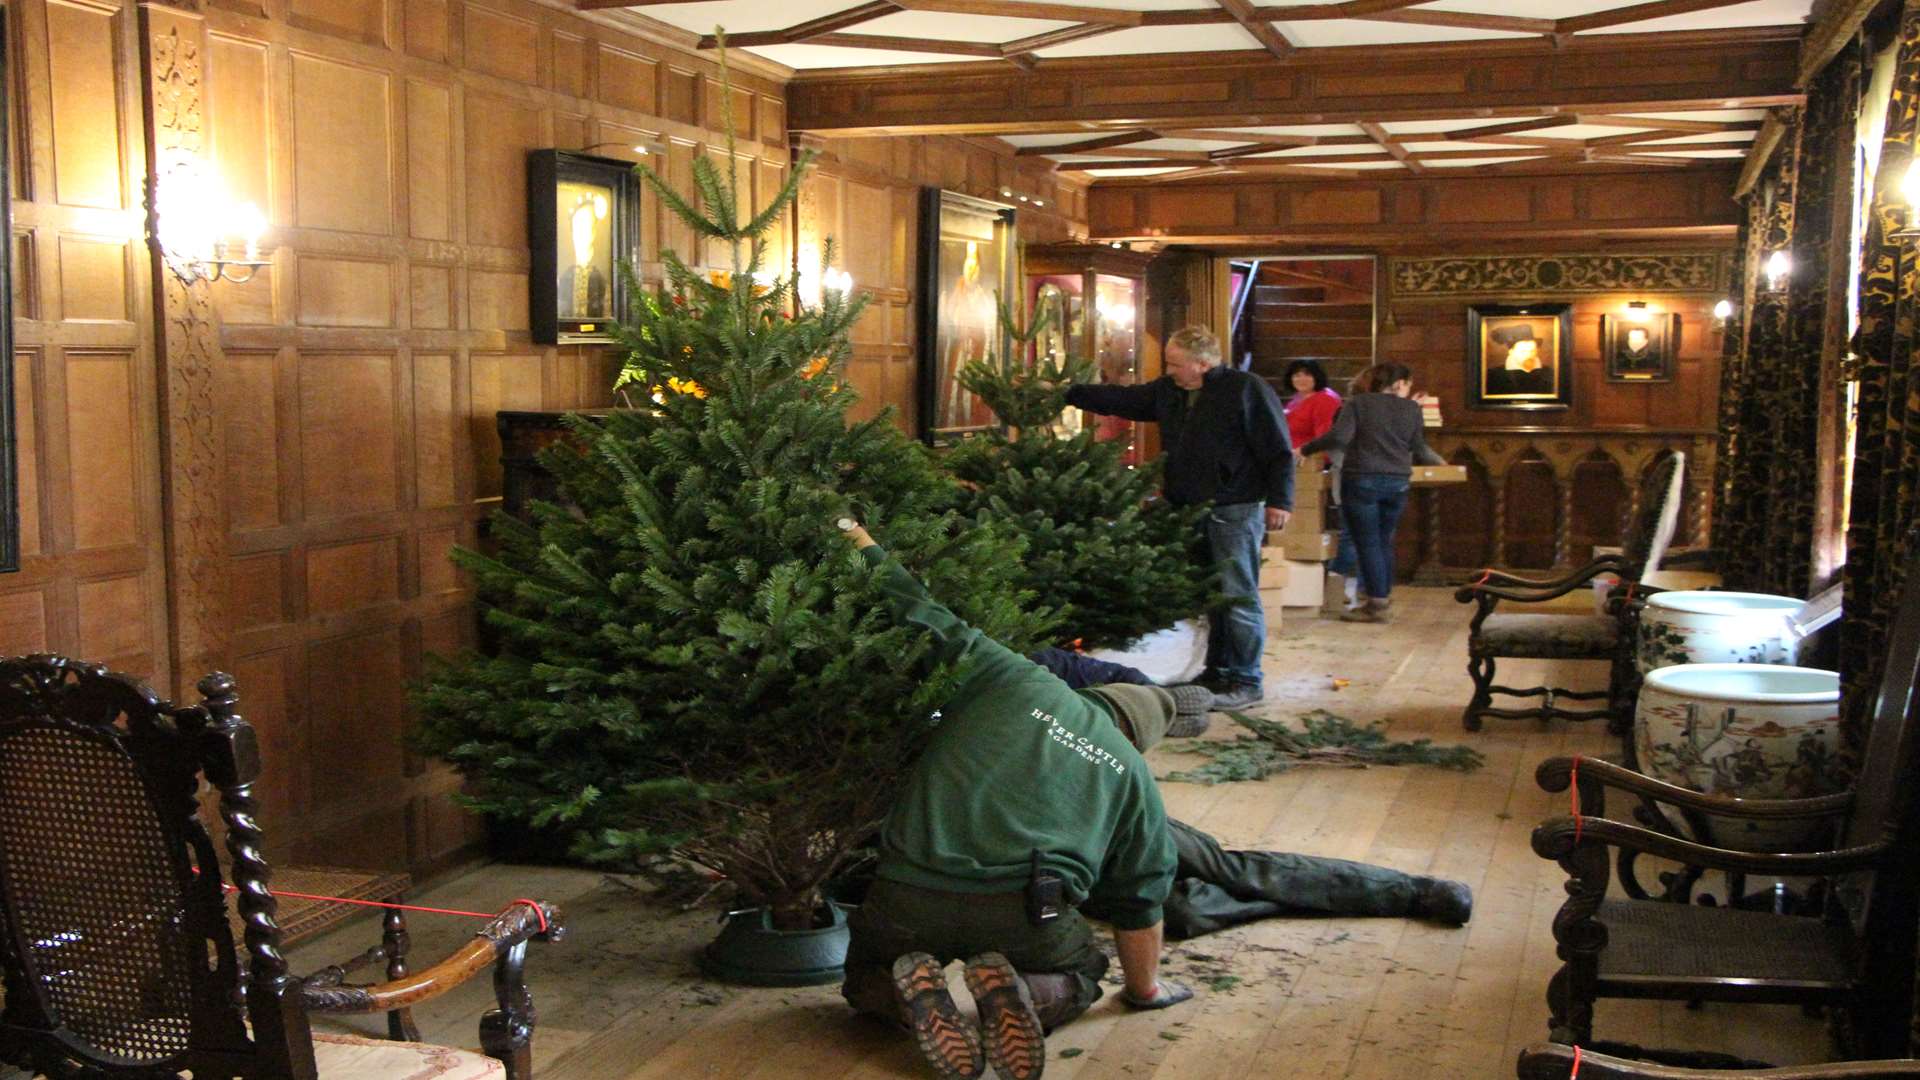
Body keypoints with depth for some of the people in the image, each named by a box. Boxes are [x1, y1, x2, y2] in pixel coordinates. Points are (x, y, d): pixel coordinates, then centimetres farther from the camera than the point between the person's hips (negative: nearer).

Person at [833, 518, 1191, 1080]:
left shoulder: (1015, 680, 9)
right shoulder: (1135, 778, 14)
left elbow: (931, 622, 8)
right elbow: (1141, 898, 20)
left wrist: (866, 548, 24)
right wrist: (1144, 987, 36)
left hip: (909, 898, 0)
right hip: (1023, 916, 0)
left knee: (865, 978, 30)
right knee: (1078, 975, 33)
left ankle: (915, 996, -7)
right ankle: (1016, 995, -3)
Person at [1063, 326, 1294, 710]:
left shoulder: (1247, 389, -8)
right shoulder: (1167, 391, 12)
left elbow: (1278, 449, -9)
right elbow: (1120, 400, 17)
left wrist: (1279, 500, -14)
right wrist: (1067, 393, 11)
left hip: (1236, 511, -7)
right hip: (1189, 510, 7)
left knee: (1238, 596, -5)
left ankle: (1246, 681, 1)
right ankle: (1218, 672, 21)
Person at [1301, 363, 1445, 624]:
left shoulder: (1357, 403, 0)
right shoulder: (1411, 409, 7)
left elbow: (1339, 436, -13)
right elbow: (1418, 448, 12)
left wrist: (1305, 450, -5)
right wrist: (1439, 462, 31)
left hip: (1362, 480, -3)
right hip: (1398, 482, 3)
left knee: (1367, 543, 0)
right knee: (1384, 541, 16)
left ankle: (1378, 605, -1)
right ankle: (1384, 599, 19)